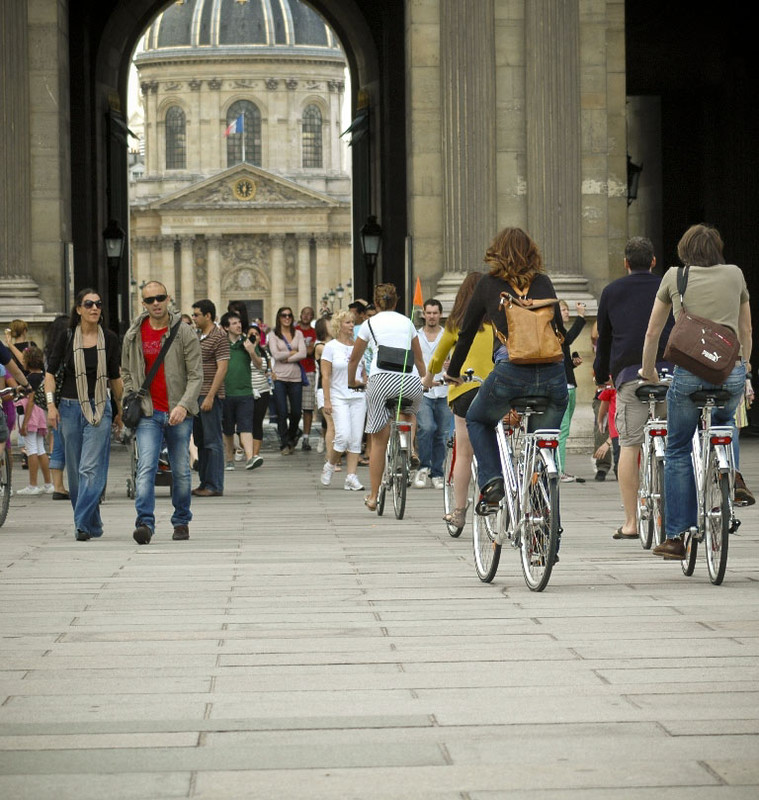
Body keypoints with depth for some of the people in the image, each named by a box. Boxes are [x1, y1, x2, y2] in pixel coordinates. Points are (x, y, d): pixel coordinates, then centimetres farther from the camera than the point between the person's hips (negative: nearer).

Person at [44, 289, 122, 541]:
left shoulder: (109, 339, 3)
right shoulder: (67, 337, 1)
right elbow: (51, 371, 3)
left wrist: (120, 409, 18)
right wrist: (51, 404, -8)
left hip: (99, 409, -1)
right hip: (70, 407, 1)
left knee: (91, 468, -13)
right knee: (75, 470, 6)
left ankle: (83, 523, -15)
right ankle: (93, 525, 18)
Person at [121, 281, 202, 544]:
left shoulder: (185, 333, -3)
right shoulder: (133, 335, 5)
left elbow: (196, 375, -6)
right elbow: (126, 372, 17)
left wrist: (184, 405, -20)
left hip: (178, 414, -1)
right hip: (148, 414, 1)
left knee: (181, 471, 9)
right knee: (146, 468, -15)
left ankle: (181, 522, 24)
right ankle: (145, 523, -22)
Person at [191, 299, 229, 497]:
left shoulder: (219, 338, -10)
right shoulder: (198, 337, 17)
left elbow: (222, 369, -15)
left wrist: (210, 396, -20)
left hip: (210, 396, -9)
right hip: (196, 395, 9)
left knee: (213, 441, -6)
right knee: (200, 441, 11)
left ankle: (215, 486, -4)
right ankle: (204, 483, 17)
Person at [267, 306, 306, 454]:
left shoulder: (298, 334, 10)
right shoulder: (273, 335, 3)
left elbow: (303, 354, -2)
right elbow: (276, 355, -10)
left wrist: (287, 358, -10)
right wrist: (293, 352, -3)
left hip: (295, 377, 2)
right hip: (279, 377, -2)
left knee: (296, 412, 4)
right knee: (282, 412, -3)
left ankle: (292, 435, 30)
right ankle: (285, 444, 6)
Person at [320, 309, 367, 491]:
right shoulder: (331, 347, 0)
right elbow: (325, 376, -3)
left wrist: (364, 382, 2)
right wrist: (327, 401, -8)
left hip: (358, 397, 4)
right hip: (339, 397, -4)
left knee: (356, 439, -1)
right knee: (343, 436, -16)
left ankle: (351, 477, 1)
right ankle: (329, 466, 9)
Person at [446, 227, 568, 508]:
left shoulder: (488, 284, 12)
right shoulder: (543, 282, 18)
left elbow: (466, 333, 20)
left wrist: (453, 373, 34)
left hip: (511, 372, -2)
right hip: (553, 374, 2)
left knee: (477, 420, 26)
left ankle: (492, 482, 8)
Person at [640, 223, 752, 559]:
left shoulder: (674, 276, 9)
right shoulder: (735, 274, 13)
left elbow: (652, 333, 14)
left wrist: (647, 371, 29)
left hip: (689, 373, -2)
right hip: (732, 373, 2)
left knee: (678, 452, 10)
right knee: (723, 423, 35)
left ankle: (676, 536, 8)